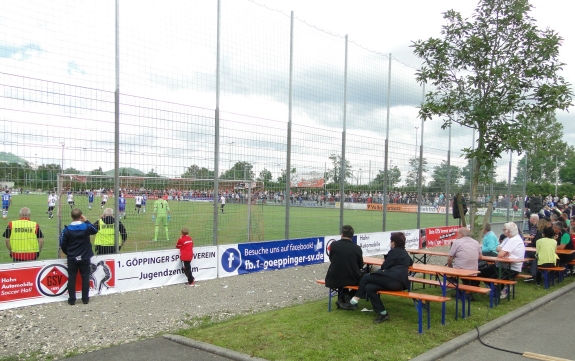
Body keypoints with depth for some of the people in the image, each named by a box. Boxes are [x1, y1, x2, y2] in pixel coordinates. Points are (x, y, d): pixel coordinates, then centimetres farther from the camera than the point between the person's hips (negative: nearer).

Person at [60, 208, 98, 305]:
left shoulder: (67, 230, -11)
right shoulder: (87, 227, -9)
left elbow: (63, 244, -4)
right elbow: (95, 231, 14)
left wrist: (68, 253, 13)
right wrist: (86, 221, 12)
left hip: (72, 258, 0)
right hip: (85, 258, 1)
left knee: (72, 278, 7)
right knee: (85, 277, 8)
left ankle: (72, 300, 10)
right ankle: (85, 298, 12)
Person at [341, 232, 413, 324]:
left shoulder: (394, 251, 0)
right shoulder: (404, 252, 26)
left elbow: (384, 267, -1)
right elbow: (411, 262, 48)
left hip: (393, 280, -9)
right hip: (401, 283, 9)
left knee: (366, 277, -3)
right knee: (369, 288, 3)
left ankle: (354, 302, 1)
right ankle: (382, 313, -4)